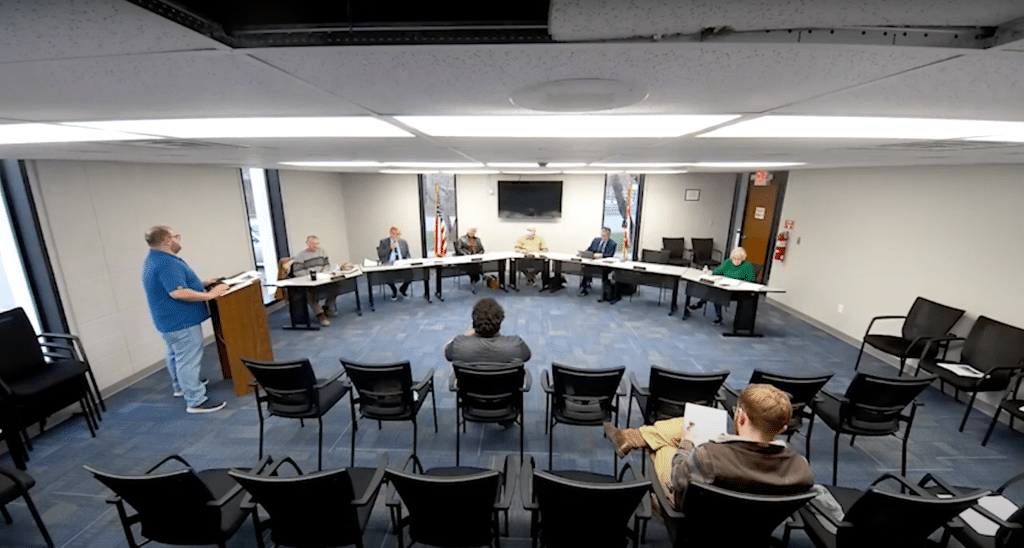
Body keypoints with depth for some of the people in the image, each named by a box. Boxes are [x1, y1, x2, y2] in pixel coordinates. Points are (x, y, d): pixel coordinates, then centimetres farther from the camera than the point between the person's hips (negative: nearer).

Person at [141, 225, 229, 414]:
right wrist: (209, 295, -25)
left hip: (169, 321, 11)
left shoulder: (155, 259, 10)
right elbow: (178, 292, -32)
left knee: (176, 355, 25)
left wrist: (202, 284, 13)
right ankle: (196, 401, -1)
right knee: (188, 360, -6)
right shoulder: (166, 263, -25)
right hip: (181, 322, -11)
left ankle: (180, 386, 43)